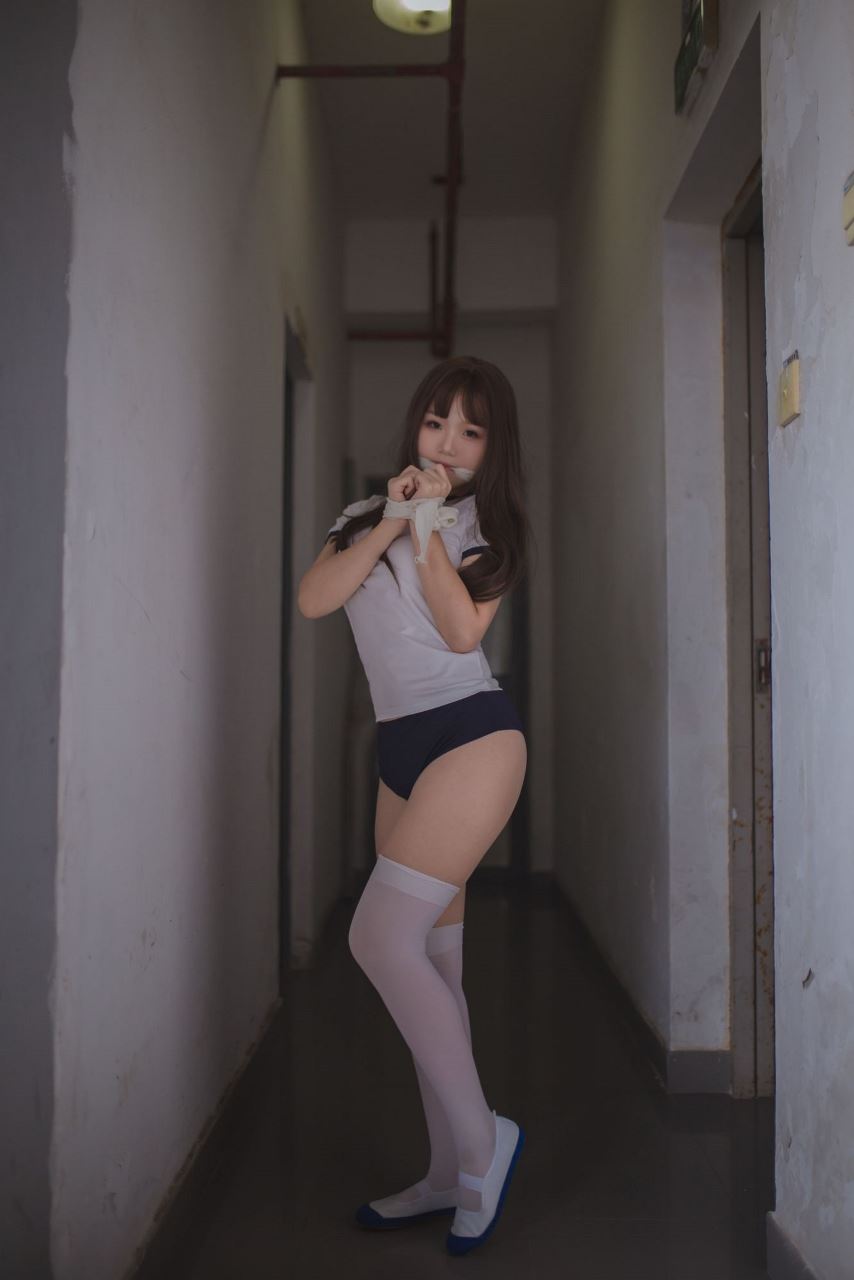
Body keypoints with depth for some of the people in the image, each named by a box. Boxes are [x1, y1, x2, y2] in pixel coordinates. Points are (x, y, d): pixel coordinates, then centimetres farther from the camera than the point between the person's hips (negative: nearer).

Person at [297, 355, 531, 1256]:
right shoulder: (366, 515, 16)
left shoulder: (486, 523, 4)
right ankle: (451, 1174, 19)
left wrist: (428, 525, -11)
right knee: (427, 964, 8)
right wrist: (388, 524, -8)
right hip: (400, 747, 6)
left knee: (381, 939, -17)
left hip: (472, 733, -6)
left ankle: (481, 1139, -2)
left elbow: (461, 631, -12)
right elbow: (311, 601, -1)